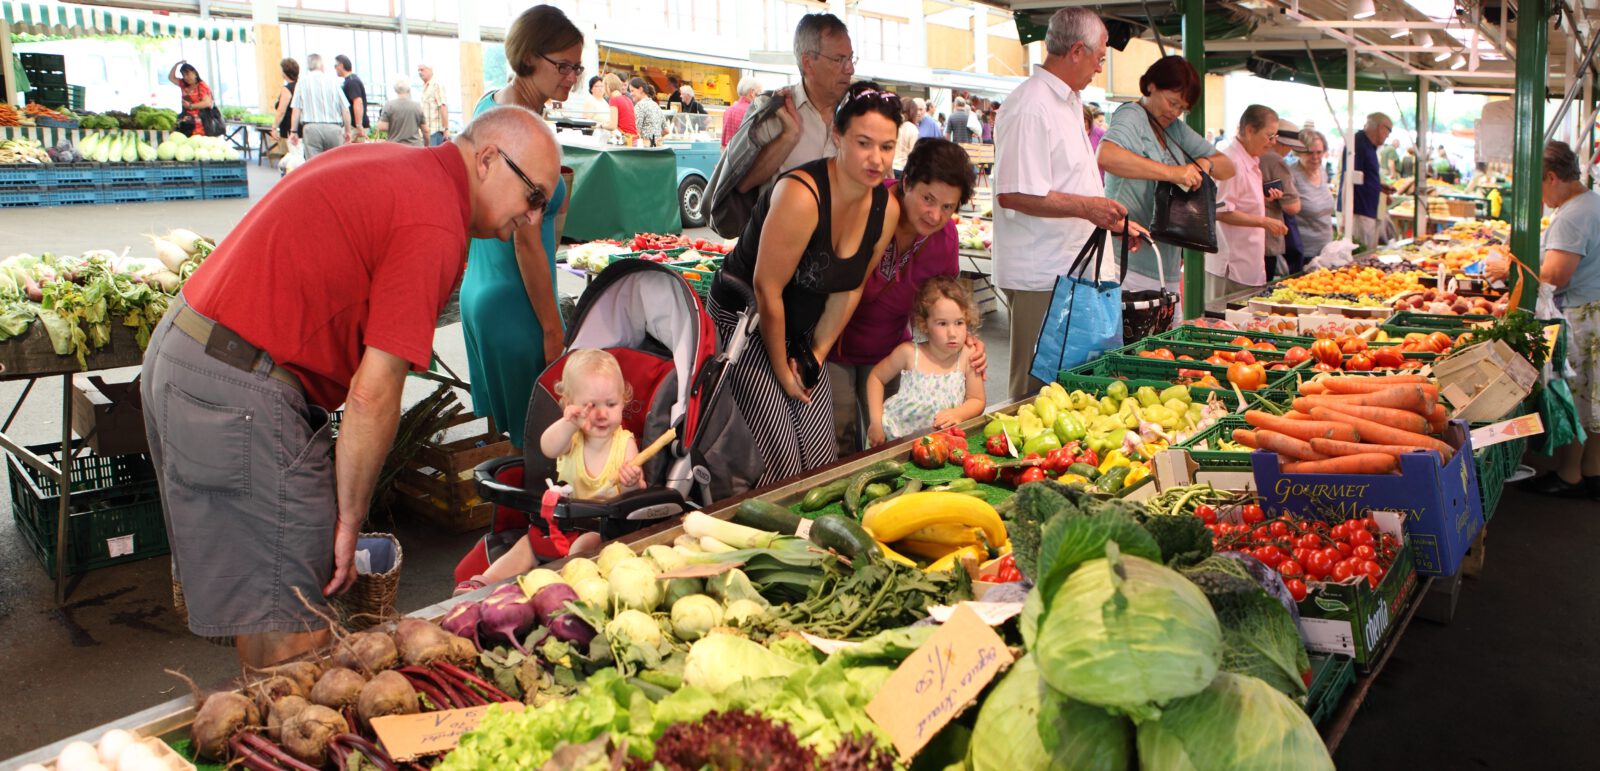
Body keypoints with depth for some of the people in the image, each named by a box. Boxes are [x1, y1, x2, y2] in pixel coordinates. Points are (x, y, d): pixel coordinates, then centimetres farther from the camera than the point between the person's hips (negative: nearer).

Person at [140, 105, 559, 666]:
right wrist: (350, 522, -7)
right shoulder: (436, 228, -16)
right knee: (292, 636, -2)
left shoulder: (385, 161, 13)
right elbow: (373, 394, -18)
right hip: (241, 393, -10)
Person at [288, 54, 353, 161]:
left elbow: (296, 110, 0)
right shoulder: (333, 81, 4)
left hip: (311, 127, -1)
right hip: (334, 128, 1)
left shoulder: (303, 82, 3)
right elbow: (345, 110, 2)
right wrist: (347, 131, 12)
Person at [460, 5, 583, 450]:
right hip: (515, 302, -10)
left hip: (478, 291, 10)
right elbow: (527, 242, -21)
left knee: (499, 419, 19)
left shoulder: (488, 104, 7)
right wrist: (553, 329, -16)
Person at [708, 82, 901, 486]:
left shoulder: (886, 209, -5)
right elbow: (767, 289, -22)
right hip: (744, 320, -7)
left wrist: (818, 352, 2)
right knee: (779, 464, -10)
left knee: (822, 460, 6)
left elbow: (849, 289, 6)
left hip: (801, 332, 7)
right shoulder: (802, 195, -27)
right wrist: (780, 369, -13)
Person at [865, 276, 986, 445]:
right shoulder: (909, 353, -9)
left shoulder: (968, 357, -7)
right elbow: (876, 377, 5)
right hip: (898, 436, -2)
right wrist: (876, 421, -1)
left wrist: (958, 414, -20)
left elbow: (977, 401, 2)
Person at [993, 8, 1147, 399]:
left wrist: (1114, 222, 23)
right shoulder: (1030, 107, -16)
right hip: (1040, 276, -10)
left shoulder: (1069, 101, 18)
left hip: (1068, 270, 10)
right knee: (1036, 389, -3)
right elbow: (1013, 194, -24)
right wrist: (1085, 206, -23)